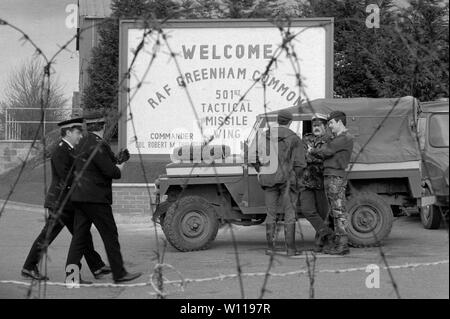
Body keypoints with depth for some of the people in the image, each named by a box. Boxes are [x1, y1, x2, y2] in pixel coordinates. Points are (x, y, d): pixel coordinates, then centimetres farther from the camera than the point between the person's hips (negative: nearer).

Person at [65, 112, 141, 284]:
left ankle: (70, 274, 1)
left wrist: (116, 164, 5)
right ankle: (119, 273, 6)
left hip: (80, 196, 9)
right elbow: (110, 170, -17)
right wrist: (118, 169, 2)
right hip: (95, 197, -9)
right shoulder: (97, 145, -16)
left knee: (79, 235, 7)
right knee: (110, 234, 0)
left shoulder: (83, 143, 15)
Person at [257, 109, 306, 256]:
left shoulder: (264, 137, 4)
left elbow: (260, 159, 3)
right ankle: (290, 248, 1)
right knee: (289, 214, 3)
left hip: (268, 180, 3)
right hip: (287, 179, -3)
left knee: (271, 215, 10)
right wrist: (295, 178, 5)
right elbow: (300, 163, -8)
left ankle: (270, 247, 10)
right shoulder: (294, 139, -6)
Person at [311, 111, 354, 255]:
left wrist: (313, 151, 0)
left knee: (339, 211, -9)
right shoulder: (336, 139, 22)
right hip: (329, 177, 10)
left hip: (336, 177, -10)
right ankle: (340, 243, 14)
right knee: (335, 212, 10)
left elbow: (326, 151, -16)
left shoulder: (346, 138, -11)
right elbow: (326, 154, 16)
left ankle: (342, 245, -9)